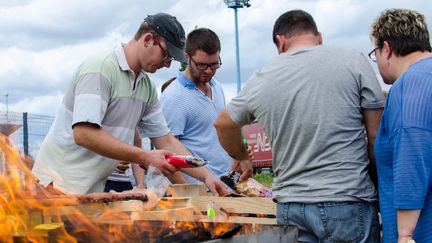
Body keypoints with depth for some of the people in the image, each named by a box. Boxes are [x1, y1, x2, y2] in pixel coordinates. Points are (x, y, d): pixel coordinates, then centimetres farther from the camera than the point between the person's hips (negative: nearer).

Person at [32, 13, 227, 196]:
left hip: (93, 191, 7)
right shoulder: (99, 70, -16)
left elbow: (166, 141, 14)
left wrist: (206, 176, 5)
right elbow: (83, 134, -25)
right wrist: (145, 157, -24)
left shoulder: (147, 87, 9)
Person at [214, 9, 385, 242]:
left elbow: (223, 124, 24)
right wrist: (381, 194, 8)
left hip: (290, 205, 3)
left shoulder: (260, 79, 7)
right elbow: (378, 138, -3)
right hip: (348, 203, -2)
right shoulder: (354, 61, -1)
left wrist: (242, 158, 41)